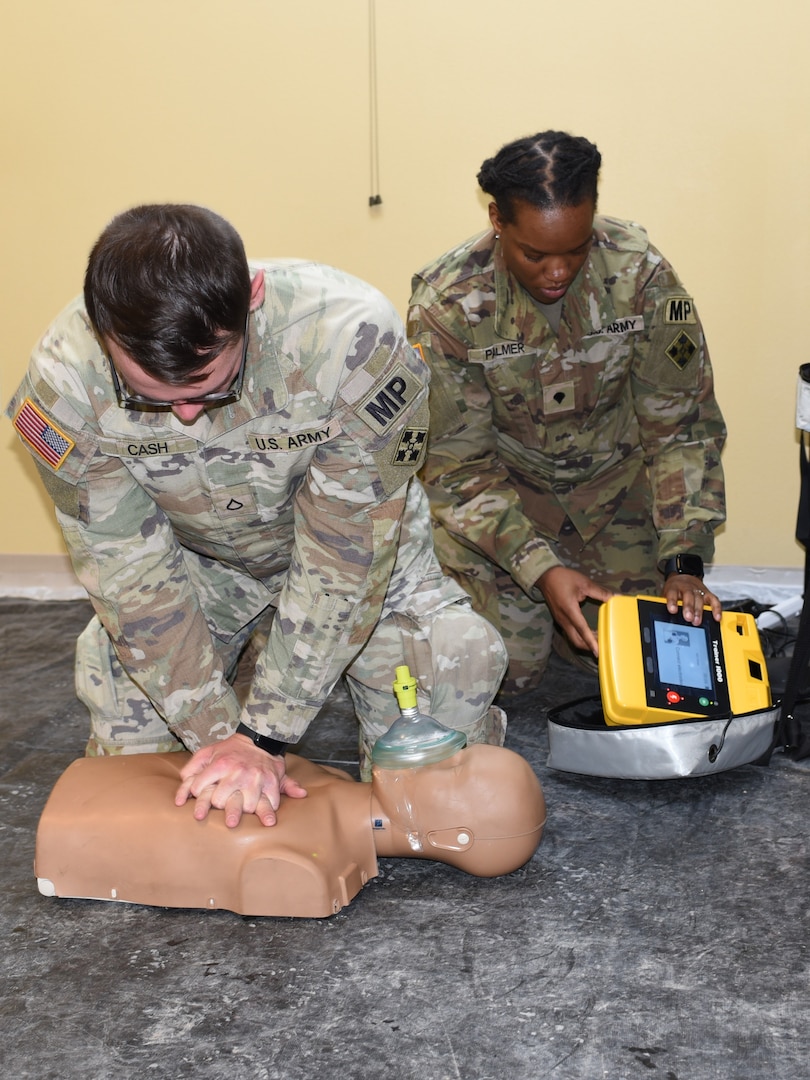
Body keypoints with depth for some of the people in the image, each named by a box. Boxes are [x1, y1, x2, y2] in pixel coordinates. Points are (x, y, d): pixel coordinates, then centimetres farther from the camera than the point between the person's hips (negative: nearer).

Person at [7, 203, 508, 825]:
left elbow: (343, 558, -29)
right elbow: (131, 570, -20)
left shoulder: (356, 340, -38)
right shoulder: (63, 382, -30)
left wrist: (264, 735, -27)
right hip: (200, 558, 2)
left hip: (354, 540, -1)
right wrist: (219, 735, -22)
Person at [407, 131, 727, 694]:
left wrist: (683, 561, -23)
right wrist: (543, 569, -31)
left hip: (611, 476, 2)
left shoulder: (642, 273, -21)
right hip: (498, 483, -2)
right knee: (507, 662, -11)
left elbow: (683, 425, -14)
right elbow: (457, 465, -20)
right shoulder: (446, 303, -25)